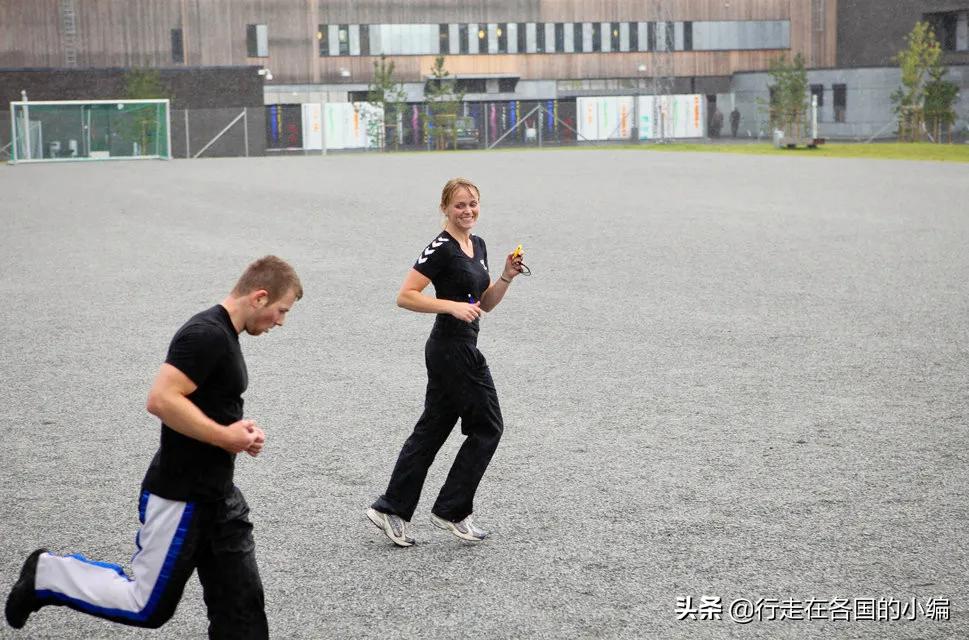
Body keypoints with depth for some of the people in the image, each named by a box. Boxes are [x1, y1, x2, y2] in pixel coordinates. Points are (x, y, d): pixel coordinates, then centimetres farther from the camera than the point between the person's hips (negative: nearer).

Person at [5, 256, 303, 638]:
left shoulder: (225, 335, 12)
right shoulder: (205, 334, -20)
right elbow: (162, 400, -29)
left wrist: (239, 433, 8)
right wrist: (226, 437, -20)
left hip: (217, 495, 10)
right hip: (180, 498, -10)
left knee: (241, 607, 7)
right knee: (149, 607, 3)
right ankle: (48, 575, 19)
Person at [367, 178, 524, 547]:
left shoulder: (478, 246, 13)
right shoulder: (441, 249, -14)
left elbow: (485, 304, 18)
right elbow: (405, 296, -18)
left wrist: (506, 278, 2)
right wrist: (453, 306, -24)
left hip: (462, 349, 9)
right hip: (452, 348, -9)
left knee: (431, 430, 10)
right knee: (487, 427, 0)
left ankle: (392, 510, 14)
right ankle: (451, 510, 8)